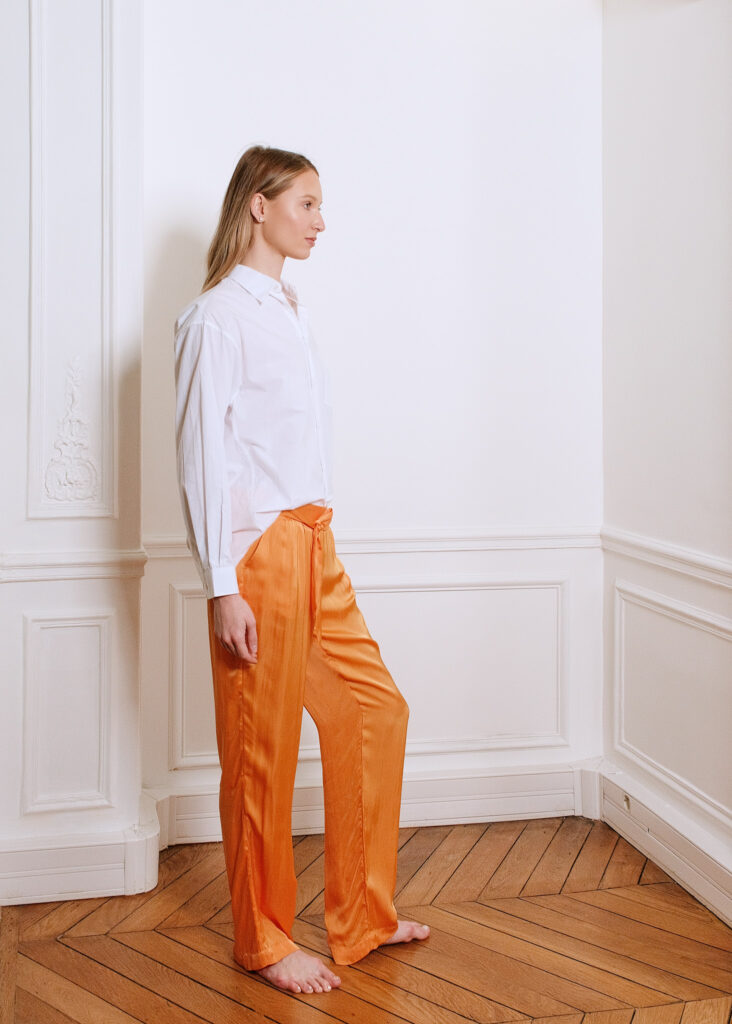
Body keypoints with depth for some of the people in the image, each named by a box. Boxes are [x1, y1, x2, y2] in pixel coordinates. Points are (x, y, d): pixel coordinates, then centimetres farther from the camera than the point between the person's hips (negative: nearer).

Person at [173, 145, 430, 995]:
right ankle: (265, 941, 21)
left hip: (315, 543, 9)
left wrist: (317, 534, 16)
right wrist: (221, 587, -17)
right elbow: (200, 454, -14)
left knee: (376, 710, 11)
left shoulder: (294, 312, 15)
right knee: (263, 746, 2)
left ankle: (363, 917, 26)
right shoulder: (215, 317, -10)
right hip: (259, 549, -8)